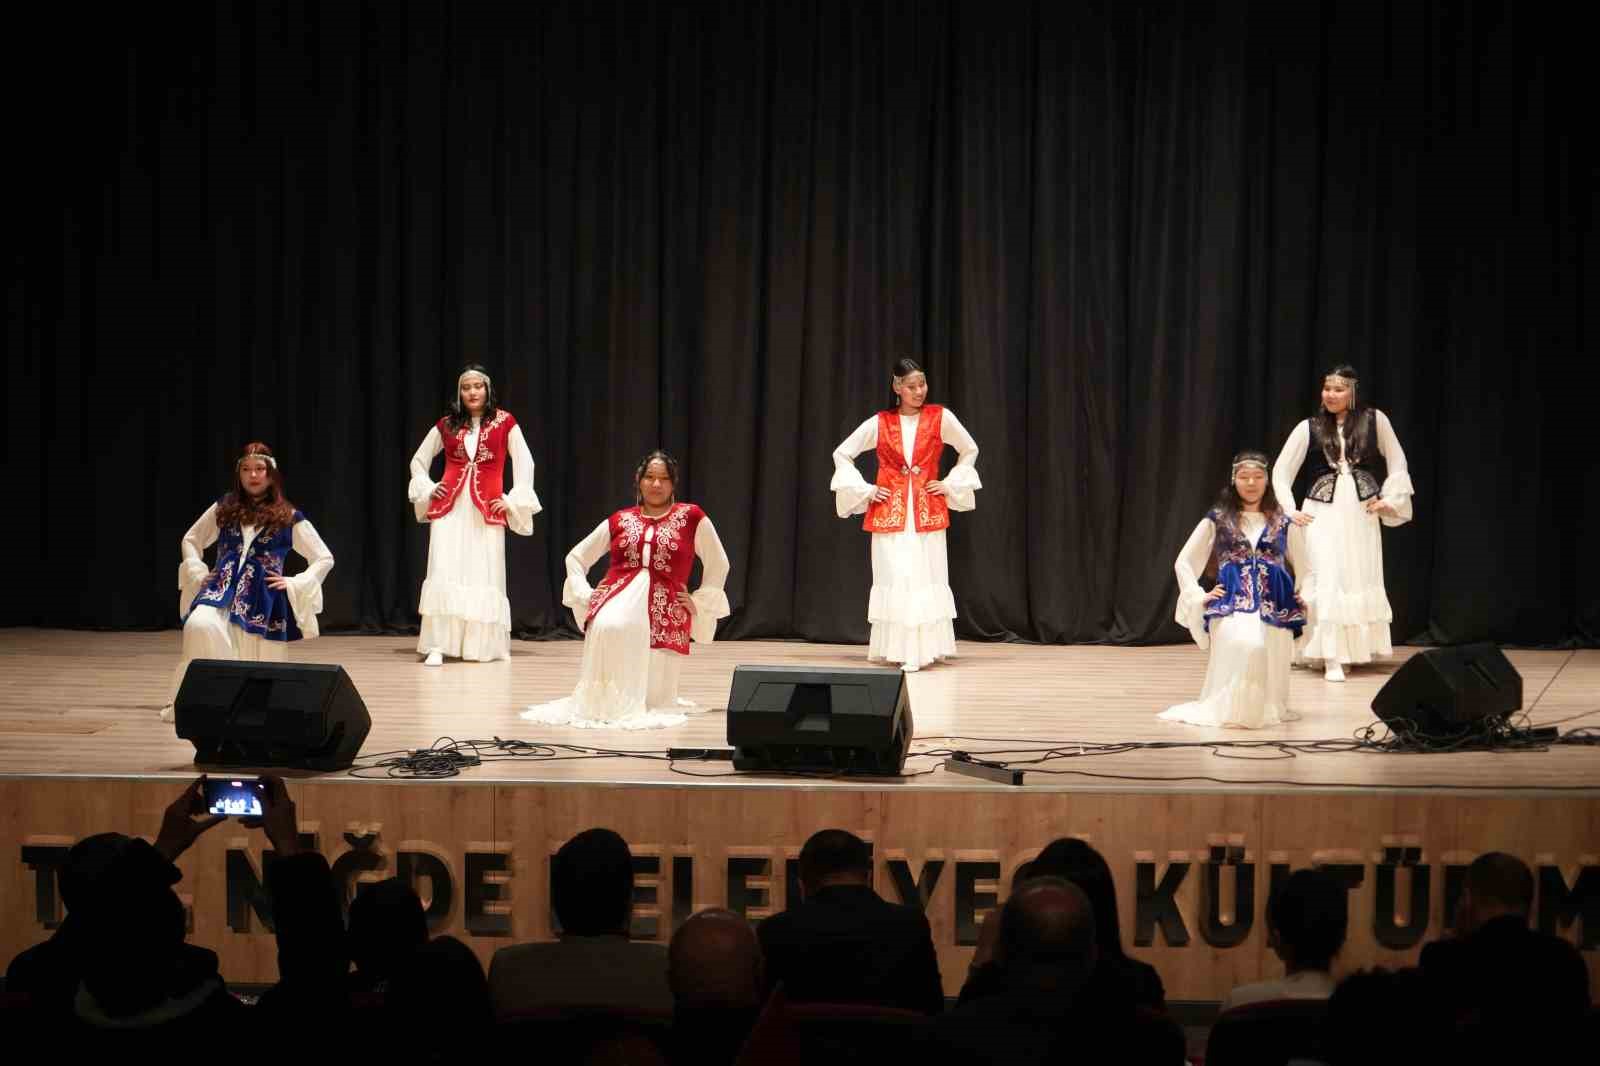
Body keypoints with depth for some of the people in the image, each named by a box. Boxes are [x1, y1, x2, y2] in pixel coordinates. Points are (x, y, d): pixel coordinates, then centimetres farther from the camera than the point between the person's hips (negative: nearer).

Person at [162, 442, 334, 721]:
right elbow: (190, 540, 24)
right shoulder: (225, 508, 12)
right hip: (223, 588, 1)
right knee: (200, 625, -31)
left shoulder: (288, 517, 6)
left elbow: (325, 559, 9)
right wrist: (197, 573, 8)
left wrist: (294, 584, -2)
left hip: (263, 599, -1)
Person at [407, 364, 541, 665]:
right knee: (444, 575, -8)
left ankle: (484, 646, 7)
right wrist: (427, 490, 6)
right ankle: (437, 646, -11)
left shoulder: (504, 423, 4)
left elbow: (524, 464, 5)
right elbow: (418, 461, 20)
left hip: (487, 509, -1)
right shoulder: (446, 425, 10)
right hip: (449, 506, 1)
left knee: (484, 576, -1)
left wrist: (513, 501, -2)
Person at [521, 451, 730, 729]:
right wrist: (584, 594, 6)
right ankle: (607, 703, -15)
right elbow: (575, 558, 22)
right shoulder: (619, 521, 14)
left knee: (652, 698, -6)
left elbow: (718, 565, 16)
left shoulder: (691, 517, 7)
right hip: (619, 599, 0)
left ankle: (640, 703, 33)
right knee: (609, 628, -38)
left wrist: (699, 602, 7)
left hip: (666, 610, 0)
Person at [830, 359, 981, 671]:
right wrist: (864, 490, 3)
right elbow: (842, 454, 12)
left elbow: (969, 451, 15)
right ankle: (895, 649, 1)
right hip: (889, 510, 0)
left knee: (926, 579, -5)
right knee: (893, 578, -4)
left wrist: (950, 484, 5)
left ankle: (924, 649, -2)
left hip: (927, 511, 0)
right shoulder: (880, 423, 3)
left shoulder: (940, 418, 2)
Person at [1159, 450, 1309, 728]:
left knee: (1269, 659, -19)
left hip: (1274, 607, 3)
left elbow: (1305, 570, 26)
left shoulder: (1283, 523, 15)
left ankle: (1265, 707, 13)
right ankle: (1230, 707, -15)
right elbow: (1183, 562, 16)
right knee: (1246, 645, -34)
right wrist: (1199, 597, 3)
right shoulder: (1217, 519, 11)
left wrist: (1304, 599, 9)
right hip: (1232, 603, -3)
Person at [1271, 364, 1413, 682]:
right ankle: (1331, 658, -9)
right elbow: (1281, 471, 5)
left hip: (1362, 511, 1)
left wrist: (1390, 499, 4)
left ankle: (1358, 649, 21)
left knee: (1362, 579, 7)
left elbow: (1397, 461, 10)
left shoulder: (1374, 419, 0)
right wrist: (1289, 511, -2)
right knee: (1327, 580, -9)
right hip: (1322, 511, -1)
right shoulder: (1309, 428, 0)